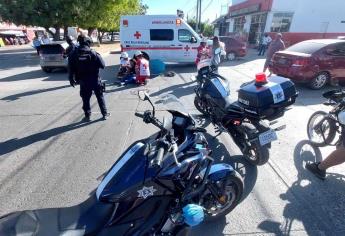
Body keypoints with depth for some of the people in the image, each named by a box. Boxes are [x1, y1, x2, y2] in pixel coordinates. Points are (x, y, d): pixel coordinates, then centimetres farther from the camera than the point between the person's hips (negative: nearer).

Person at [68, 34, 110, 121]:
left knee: (85, 99, 13)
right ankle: (105, 114, 18)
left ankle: (87, 116, 20)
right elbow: (102, 65, -9)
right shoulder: (93, 53, -11)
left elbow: (71, 69, 0)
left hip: (83, 81, 2)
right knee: (100, 97, 11)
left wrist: (72, 79, 10)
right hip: (95, 80, -1)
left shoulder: (74, 54, -2)